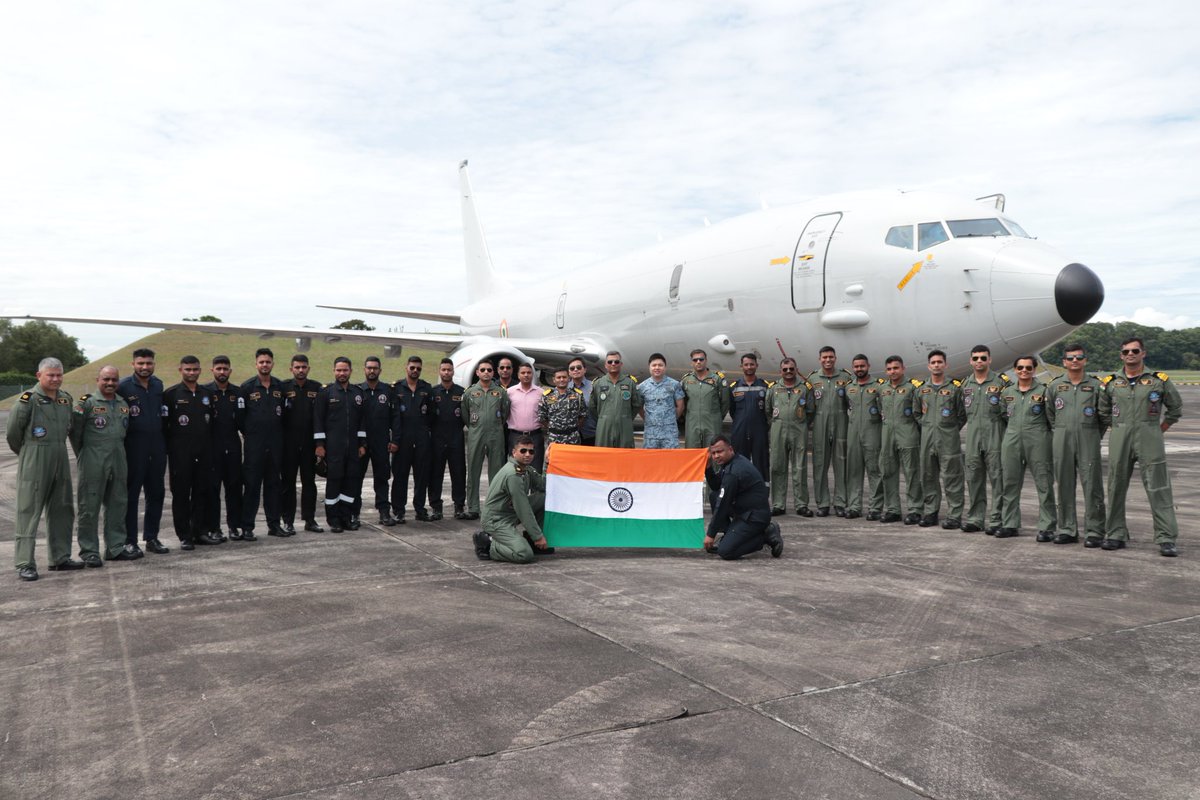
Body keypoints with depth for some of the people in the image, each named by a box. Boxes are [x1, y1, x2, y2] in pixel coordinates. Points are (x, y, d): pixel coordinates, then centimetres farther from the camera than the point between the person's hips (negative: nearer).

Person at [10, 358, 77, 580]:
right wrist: (26, 453, 7)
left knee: (62, 510, 11)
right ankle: (25, 564, -1)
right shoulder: (28, 399, -11)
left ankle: (60, 558, 22)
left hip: (60, 459, 7)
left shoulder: (66, 398, 9)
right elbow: (13, 433, -5)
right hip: (34, 461, -7)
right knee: (29, 512, -4)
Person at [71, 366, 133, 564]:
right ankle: (89, 551, 7)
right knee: (90, 507, 0)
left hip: (118, 462, 6)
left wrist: (118, 451, 16)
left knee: (117, 505, 10)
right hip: (93, 464, -6)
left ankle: (116, 547, 19)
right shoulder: (87, 403, -6)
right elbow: (75, 432, -2)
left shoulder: (123, 404, 12)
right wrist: (82, 455, 4)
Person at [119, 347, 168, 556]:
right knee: (131, 495, 2)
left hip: (157, 446, 5)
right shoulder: (123, 386, -6)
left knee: (157, 493, 9)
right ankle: (130, 540, 10)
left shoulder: (158, 385, 10)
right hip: (133, 447, -5)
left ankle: (152, 538, 19)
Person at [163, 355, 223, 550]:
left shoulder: (207, 394, 14)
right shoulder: (171, 394, -1)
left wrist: (211, 446, 12)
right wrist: (167, 448, -8)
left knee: (203, 492, 7)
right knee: (181, 494, 0)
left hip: (204, 452, 5)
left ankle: (201, 532, 16)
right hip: (180, 453, -4)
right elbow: (163, 423, -4)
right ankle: (185, 536, 5)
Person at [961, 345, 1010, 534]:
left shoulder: (1002, 382, -3)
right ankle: (975, 519, 16)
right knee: (974, 479, 8)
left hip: (994, 437, -5)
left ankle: (997, 520, 2)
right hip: (972, 438, 5)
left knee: (997, 479, -2)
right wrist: (973, 423, 14)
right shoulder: (966, 384, 12)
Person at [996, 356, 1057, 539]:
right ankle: (1010, 524, 16)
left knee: (1044, 484, -4)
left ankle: (1046, 527, 1)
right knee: (1009, 483, 7)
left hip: (1038, 443, -4)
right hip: (1011, 443, 4)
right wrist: (1011, 434, 13)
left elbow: (1052, 418, 2)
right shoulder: (1006, 392, 12)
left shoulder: (1043, 391, 1)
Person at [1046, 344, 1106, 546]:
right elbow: (1049, 414, 16)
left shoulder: (1096, 385, 4)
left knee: (1092, 486, -4)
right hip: (1062, 442, 2)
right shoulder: (1055, 385, 9)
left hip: (1088, 442, -2)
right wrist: (1059, 432, 10)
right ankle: (1067, 529, 14)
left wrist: (1093, 436, 4)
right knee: (1064, 486, 6)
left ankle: (1094, 531, 2)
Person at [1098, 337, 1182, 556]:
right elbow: (1103, 412, 18)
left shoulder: (1159, 380, 4)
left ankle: (1166, 539, 0)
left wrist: (1159, 430, 7)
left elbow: (1175, 408, 13)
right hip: (1119, 440, 2)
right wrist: (1119, 429, 10)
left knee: (1158, 489, -4)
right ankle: (1115, 535, 16)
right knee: (1116, 487, 6)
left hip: (1150, 440, -2)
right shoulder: (1111, 382, 9)